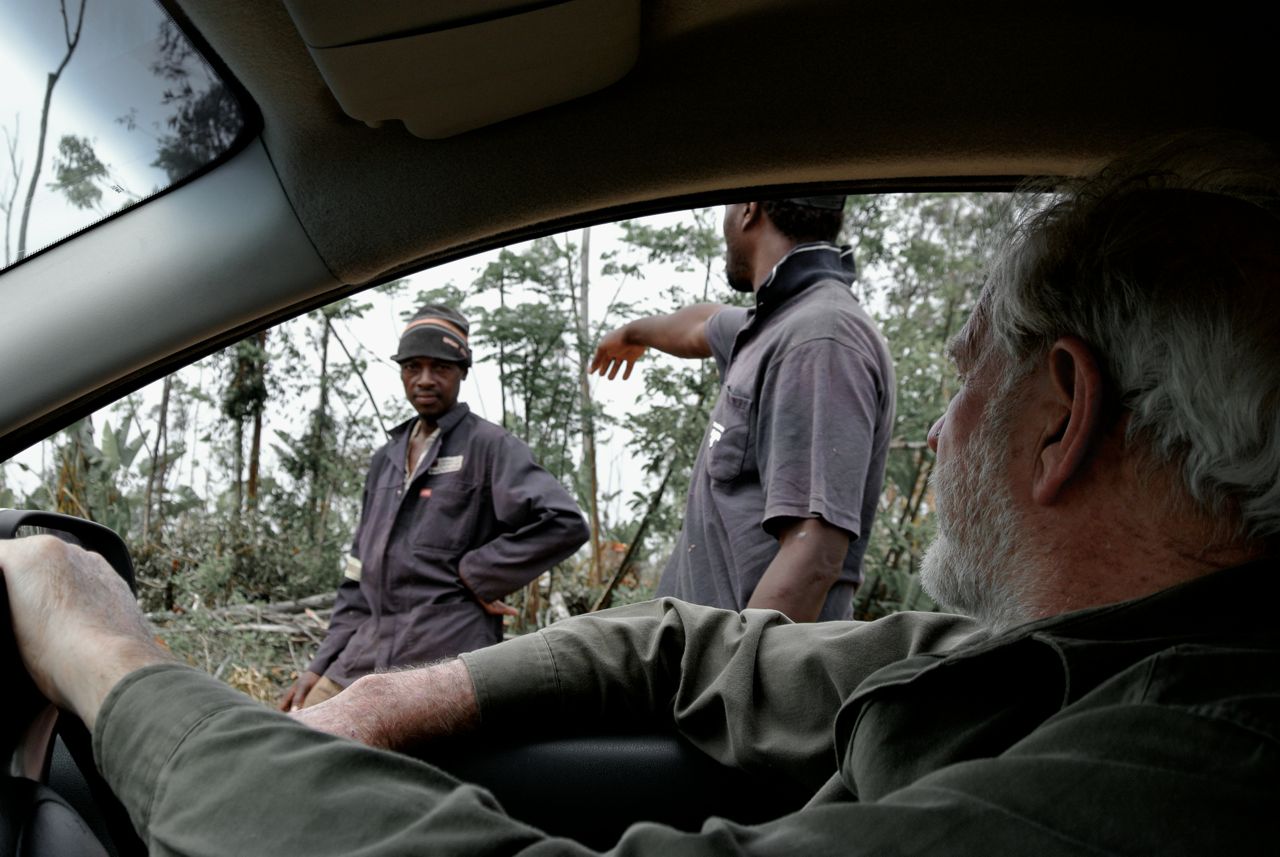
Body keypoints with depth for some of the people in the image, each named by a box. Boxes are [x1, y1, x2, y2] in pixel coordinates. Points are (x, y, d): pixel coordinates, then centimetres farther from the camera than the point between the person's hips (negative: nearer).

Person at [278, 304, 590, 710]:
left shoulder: (489, 447, -2)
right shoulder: (385, 459, 20)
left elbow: (564, 523, -16)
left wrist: (475, 576, -10)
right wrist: (322, 664, 15)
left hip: (444, 661, -7)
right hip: (363, 655, 7)